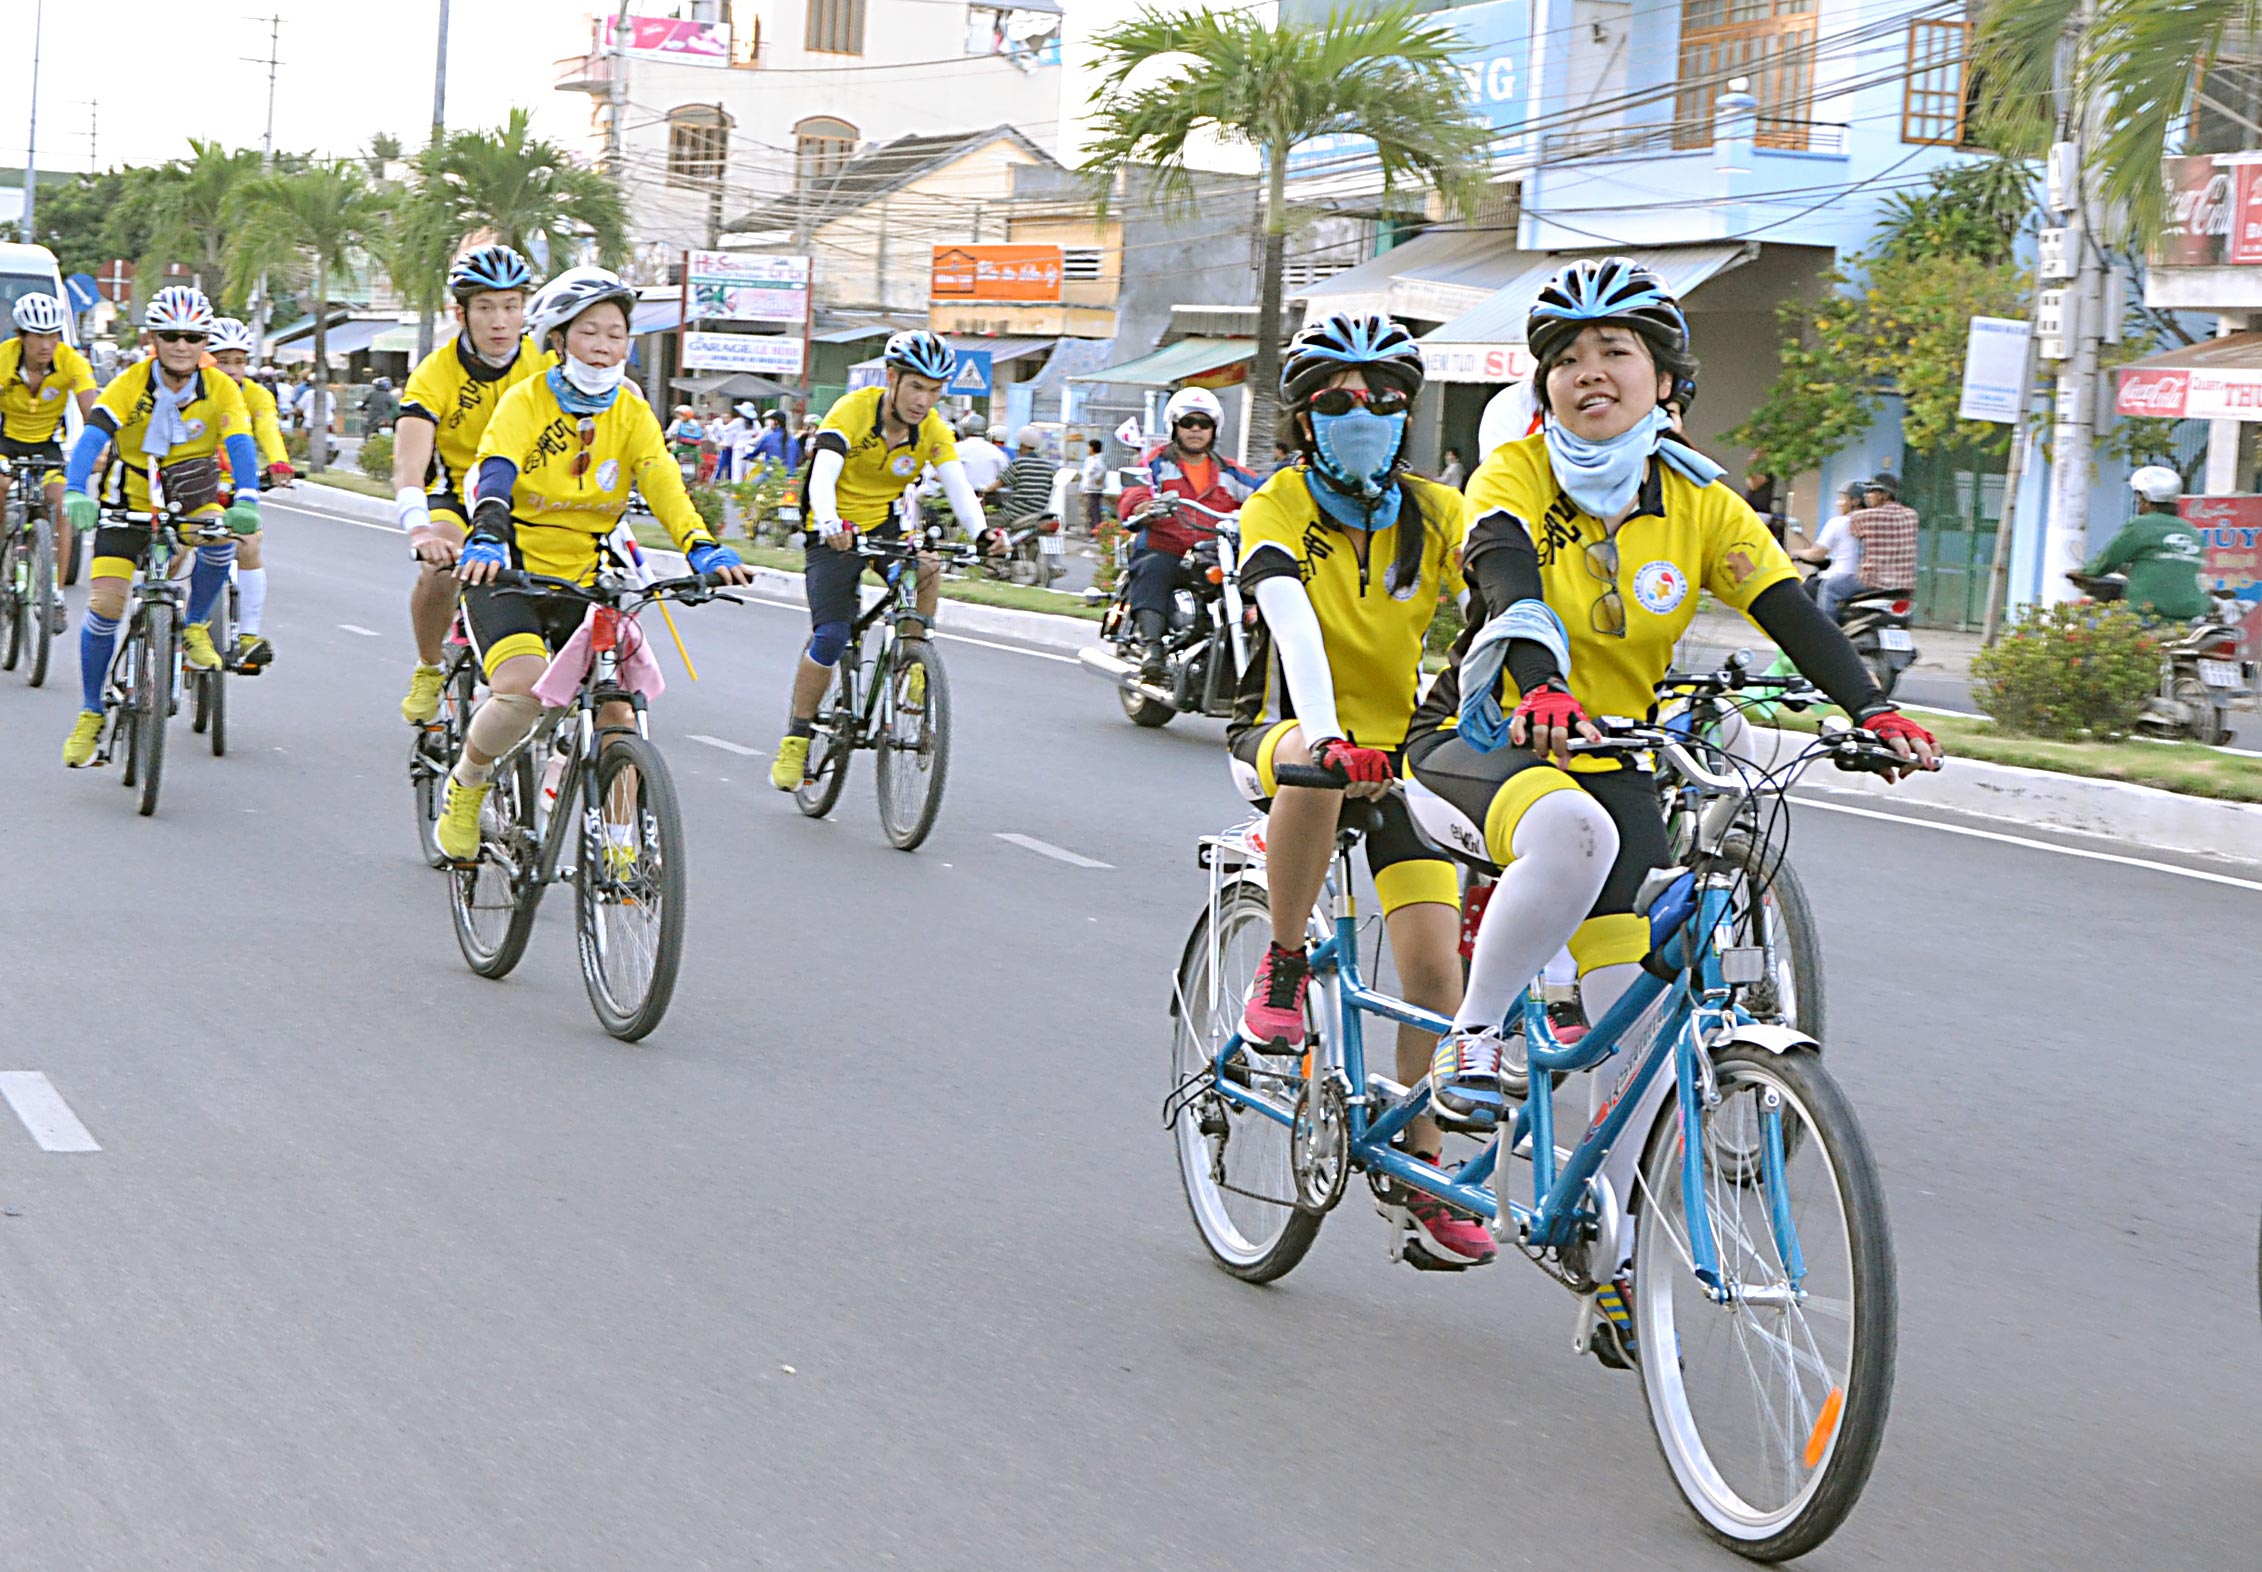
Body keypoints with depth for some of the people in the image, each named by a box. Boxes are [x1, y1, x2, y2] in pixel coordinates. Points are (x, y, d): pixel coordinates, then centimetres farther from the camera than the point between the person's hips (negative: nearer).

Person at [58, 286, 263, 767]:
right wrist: (75, 493, -48)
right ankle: (91, 714, 8)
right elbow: (92, 437, -30)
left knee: (222, 537, -33)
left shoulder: (220, 389, -13)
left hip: (189, 497, 1)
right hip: (130, 500, -1)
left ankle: (194, 628, -6)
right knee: (105, 603, -11)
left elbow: (240, 444, -26)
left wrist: (246, 500, -46)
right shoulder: (131, 384, -17)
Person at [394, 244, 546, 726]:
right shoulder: (435, 374, -20)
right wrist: (418, 528, -52)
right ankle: (428, 673, -5)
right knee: (438, 569, -31)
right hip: (456, 496, -2)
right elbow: (409, 462, -33)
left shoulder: (545, 365, -12)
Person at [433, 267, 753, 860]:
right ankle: (466, 782, 0)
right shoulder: (526, 402, -8)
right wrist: (485, 541, -44)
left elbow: (664, 486, -12)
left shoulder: (633, 414, 2)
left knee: (618, 711, -10)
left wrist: (702, 547, -32)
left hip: (584, 584, 4)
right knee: (522, 687, -28)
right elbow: (495, 478, -23)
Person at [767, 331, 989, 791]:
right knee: (830, 635, -16)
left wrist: (981, 534, -40)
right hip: (835, 534, -3)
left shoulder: (932, 429, -9)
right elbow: (822, 478, -32)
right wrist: (829, 525, -53)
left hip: (885, 527, 3)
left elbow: (959, 487, -20)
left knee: (927, 570, -29)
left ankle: (911, 667, -13)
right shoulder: (852, 411, -20)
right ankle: (796, 737, -1)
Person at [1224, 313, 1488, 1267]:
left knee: (1432, 956, -10)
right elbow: (1291, 618, -33)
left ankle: (1421, 1174, 5)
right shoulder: (1278, 511, -14)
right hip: (1286, 734, -3)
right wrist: (1325, 734, -51)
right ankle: (1282, 969, -18)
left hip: (1401, 747, 3)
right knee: (1316, 775, -40)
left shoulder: (1434, 513, -2)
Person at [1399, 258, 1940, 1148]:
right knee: (1572, 831, -38)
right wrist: (1541, 687, -51)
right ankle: (1472, 1033, -21)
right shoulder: (1515, 473, -12)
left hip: (1610, 767, 4)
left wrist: (1870, 711, -30)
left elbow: (1793, 613, -12)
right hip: (1481, 746, -4)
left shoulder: (1699, 503, -2)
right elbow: (1510, 579, -31)